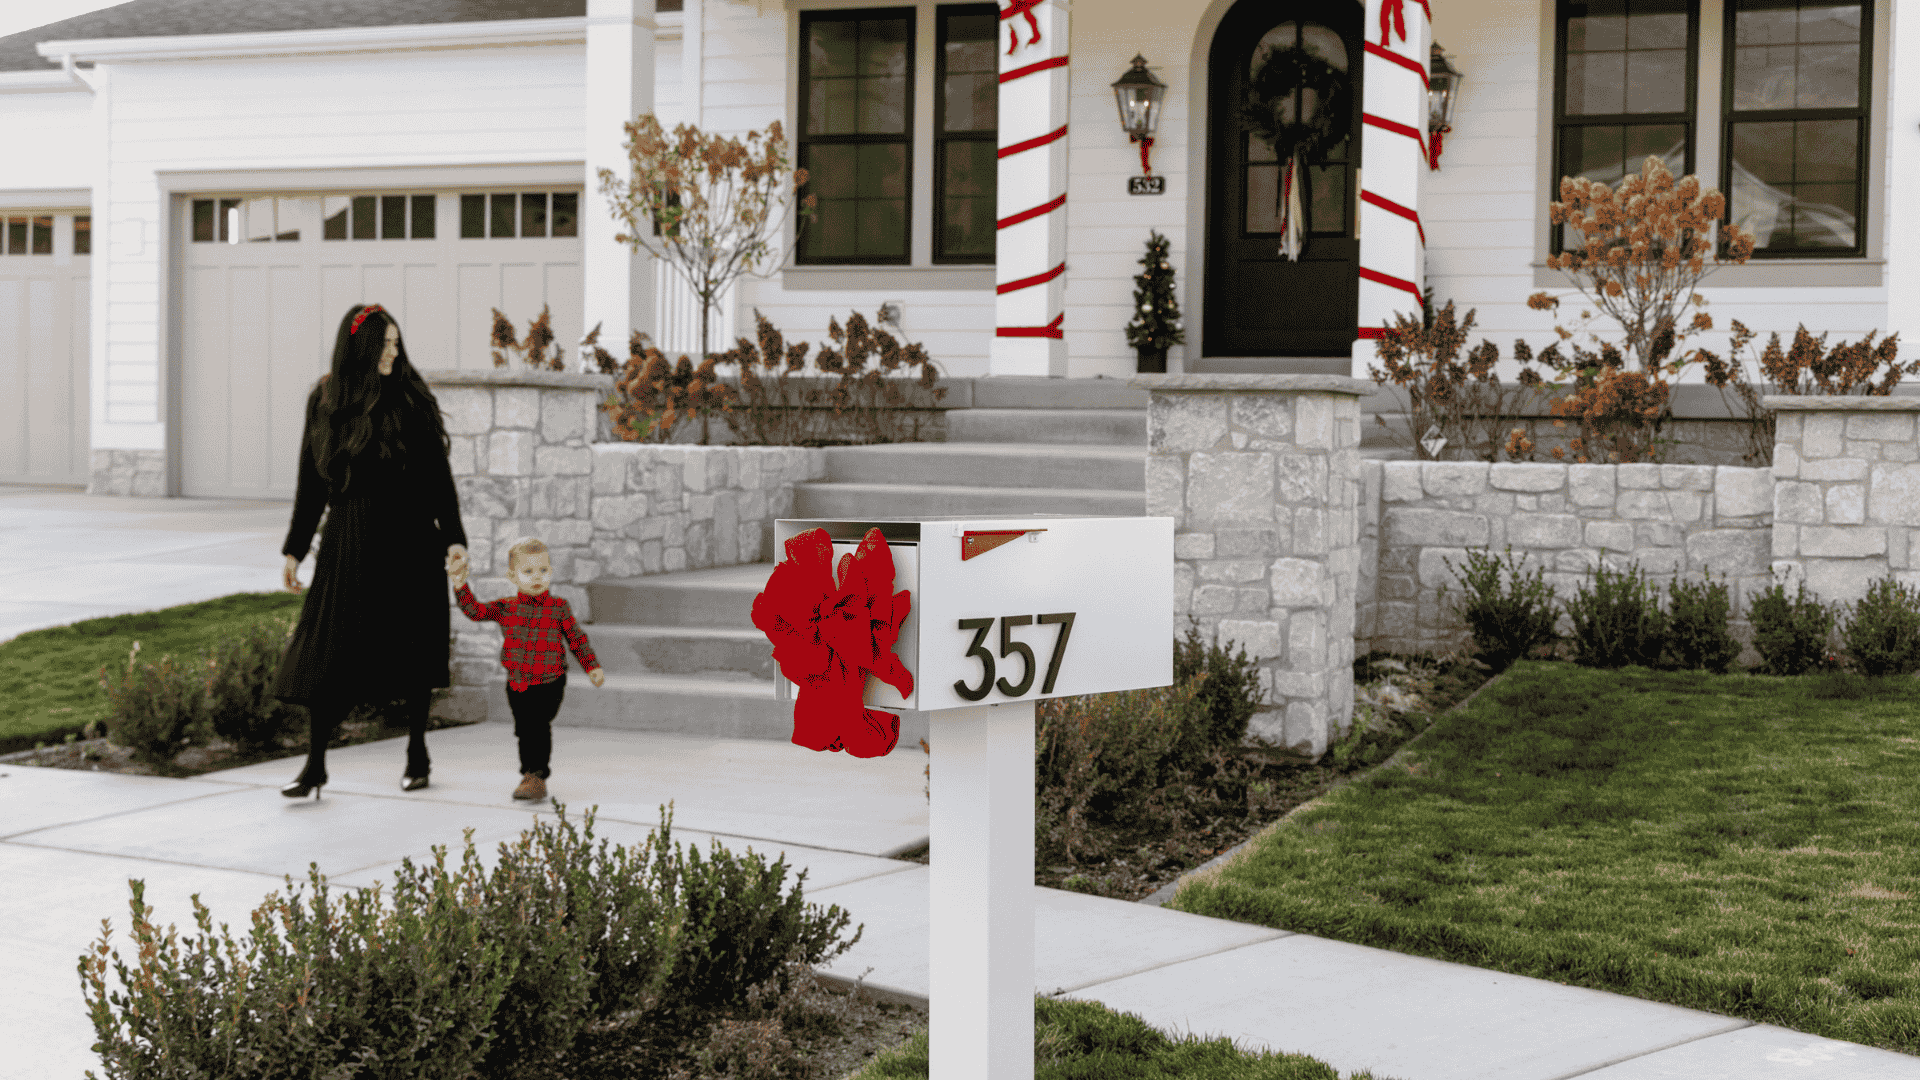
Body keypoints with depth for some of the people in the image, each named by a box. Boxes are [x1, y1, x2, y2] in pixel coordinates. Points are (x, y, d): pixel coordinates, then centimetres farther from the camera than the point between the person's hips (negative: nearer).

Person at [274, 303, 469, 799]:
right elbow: (311, 480, 9)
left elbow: (439, 477, -2)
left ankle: (417, 754, 22)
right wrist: (295, 548, 9)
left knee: (410, 651, 6)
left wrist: (454, 537, -11)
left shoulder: (411, 400, -2)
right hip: (348, 544, 1)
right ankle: (315, 766, 3)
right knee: (328, 653, -3)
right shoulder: (324, 401, 4)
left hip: (408, 541, -1)